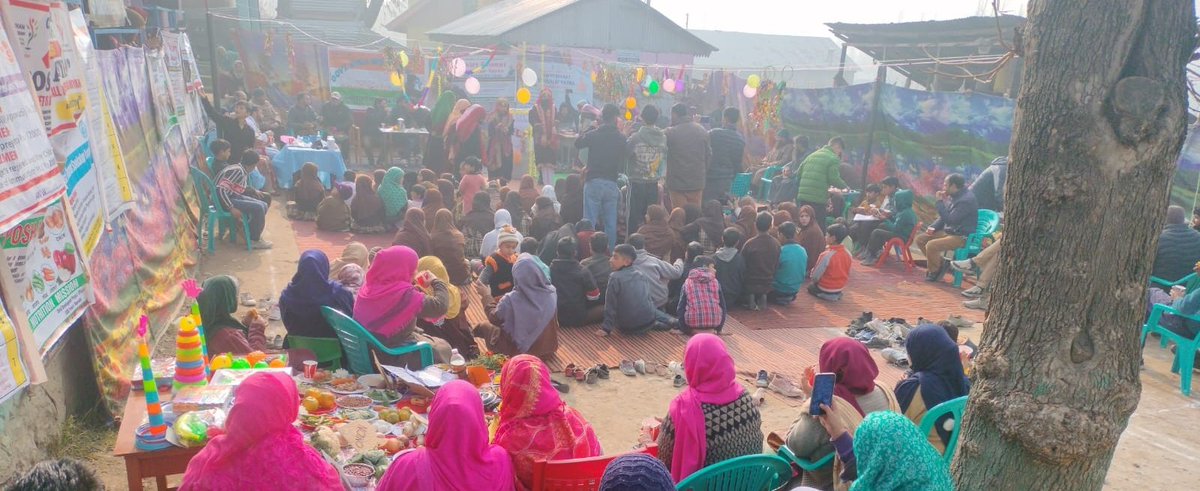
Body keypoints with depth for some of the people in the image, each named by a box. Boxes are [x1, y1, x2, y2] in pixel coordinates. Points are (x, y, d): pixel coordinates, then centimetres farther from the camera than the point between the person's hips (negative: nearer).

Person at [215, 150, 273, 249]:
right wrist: (232, 208, -30)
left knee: (263, 205, 8)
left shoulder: (241, 170, 6)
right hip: (224, 200, -10)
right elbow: (220, 189, -29)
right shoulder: (237, 171, -22)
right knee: (259, 207, -21)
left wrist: (254, 191, 11)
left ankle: (253, 232, 18)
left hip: (233, 196, 10)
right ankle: (254, 240, -11)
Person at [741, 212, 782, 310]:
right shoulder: (776, 244, -8)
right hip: (768, 285, 3)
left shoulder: (749, 244, -20)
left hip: (751, 284, -3)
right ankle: (762, 297, 2)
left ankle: (750, 298, 3)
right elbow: (777, 266, 4)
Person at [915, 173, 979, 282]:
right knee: (919, 239, 2)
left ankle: (935, 271, -3)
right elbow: (943, 217, 18)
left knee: (931, 245, -29)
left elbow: (949, 219, -27)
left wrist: (940, 201, -22)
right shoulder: (953, 196, 7)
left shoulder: (966, 200, -21)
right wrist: (933, 227, 1)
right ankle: (939, 265, 8)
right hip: (948, 231, 10)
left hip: (961, 237, -10)